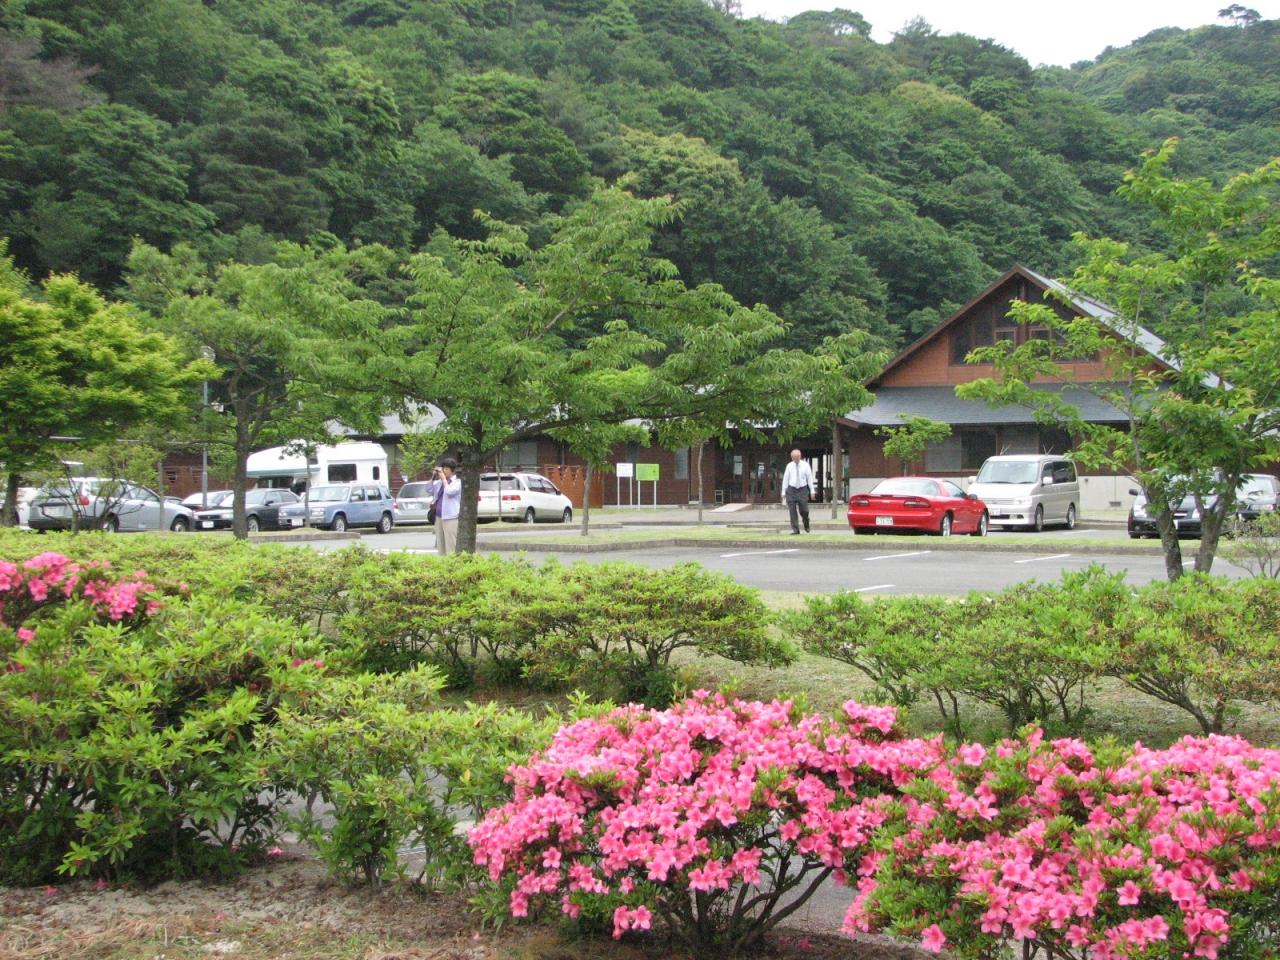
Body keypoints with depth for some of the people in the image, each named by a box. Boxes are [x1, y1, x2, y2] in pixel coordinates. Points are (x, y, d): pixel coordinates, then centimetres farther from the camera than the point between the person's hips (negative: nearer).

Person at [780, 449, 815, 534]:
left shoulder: (805, 465, 0)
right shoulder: (789, 466, 3)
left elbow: (810, 478, 1)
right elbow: (785, 479, 6)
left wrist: (812, 491, -4)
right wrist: (783, 492, 3)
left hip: (802, 490, -1)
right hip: (791, 490, 1)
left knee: (804, 510, -2)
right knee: (793, 511, -4)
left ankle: (806, 524, 29)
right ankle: (795, 530, 0)